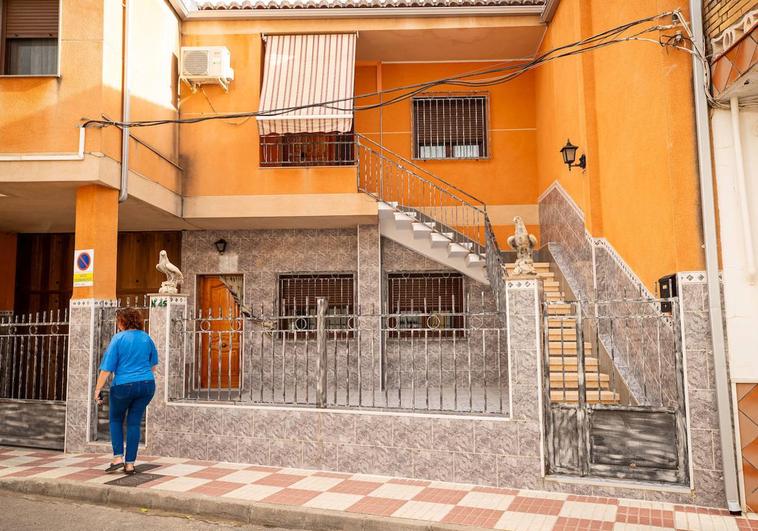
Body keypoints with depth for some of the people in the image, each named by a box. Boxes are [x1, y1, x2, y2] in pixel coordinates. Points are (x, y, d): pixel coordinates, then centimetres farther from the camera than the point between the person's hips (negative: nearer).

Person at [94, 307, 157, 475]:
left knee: (116, 420, 18)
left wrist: (98, 389, -4)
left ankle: (118, 457, 8)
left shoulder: (118, 339, -7)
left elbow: (107, 368, -10)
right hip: (147, 385, 4)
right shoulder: (146, 338, 6)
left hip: (123, 386, -3)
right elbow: (153, 364, 18)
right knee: (134, 423, 10)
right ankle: (130, 463, 11)